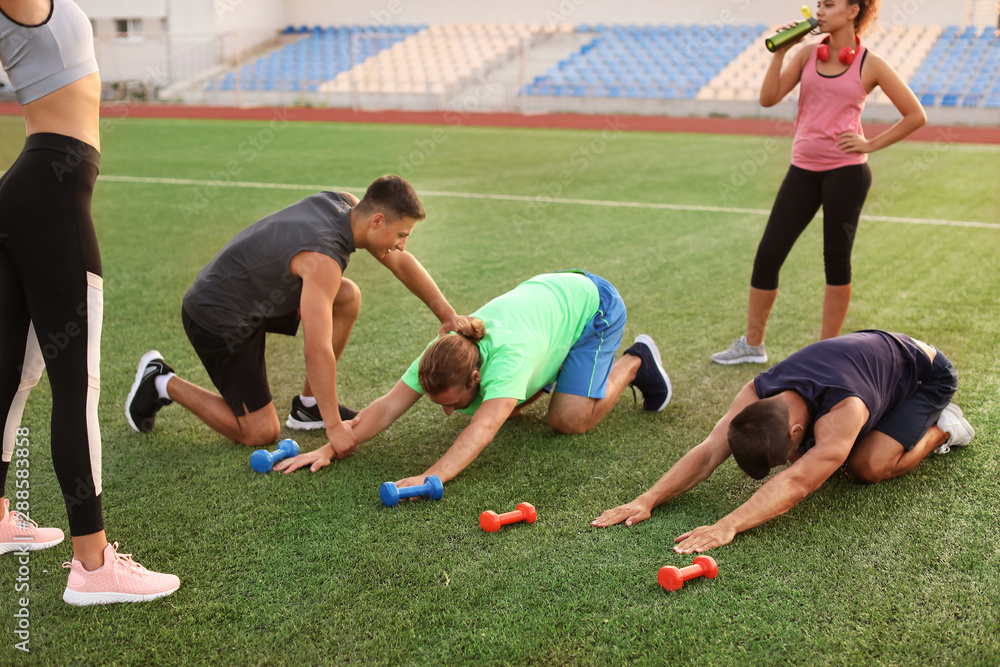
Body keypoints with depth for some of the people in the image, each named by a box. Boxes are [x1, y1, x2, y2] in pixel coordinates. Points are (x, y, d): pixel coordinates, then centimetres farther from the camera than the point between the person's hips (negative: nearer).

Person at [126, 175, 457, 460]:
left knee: (348, 297, -3)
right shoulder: (322, 260, -32)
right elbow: (317, 350, -33)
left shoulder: (346, 204, -7)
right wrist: (334, 427, -26)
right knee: (261, 433, -4)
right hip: (217, 318, -9)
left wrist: (448, 314, 0)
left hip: (255, 292, 9)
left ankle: (308, 406, 9)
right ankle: (163, 383, 10)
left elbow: (401, 262, 5)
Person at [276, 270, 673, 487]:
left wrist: (432, 477, -66)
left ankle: (633, 363, 7)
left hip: (591, 302, -6)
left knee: (568, 419, -17)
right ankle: (551, 371, 29)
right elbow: (388, 406, -25)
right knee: (507, 405, 4)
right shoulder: (442, 353, -24)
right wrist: (330, 448, -35)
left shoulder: (507, 357, -43)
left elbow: (483, 429, -54)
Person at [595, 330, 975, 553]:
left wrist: (727, 527, -64)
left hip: (927, 374, -6)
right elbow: (708, 453, -28)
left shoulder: (841, 411, -45)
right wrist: (647, 500, -41)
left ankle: (941, 428, 2)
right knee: (814, 454, -5)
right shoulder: (756, 394, -25)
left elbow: (797, 482, -53)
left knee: (867, 466, -24)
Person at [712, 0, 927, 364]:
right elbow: (768, 98, -1)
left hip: (846, 171, -4)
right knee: (768, 254, 2)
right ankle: (752, 344, 14)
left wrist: (871, 144, -4)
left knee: (836, 260, 3)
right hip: (804, 169, 4)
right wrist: (780, 52, -7)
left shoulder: (870, 65, -1)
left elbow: (915, 115, 3)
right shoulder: (807, 54, 9)